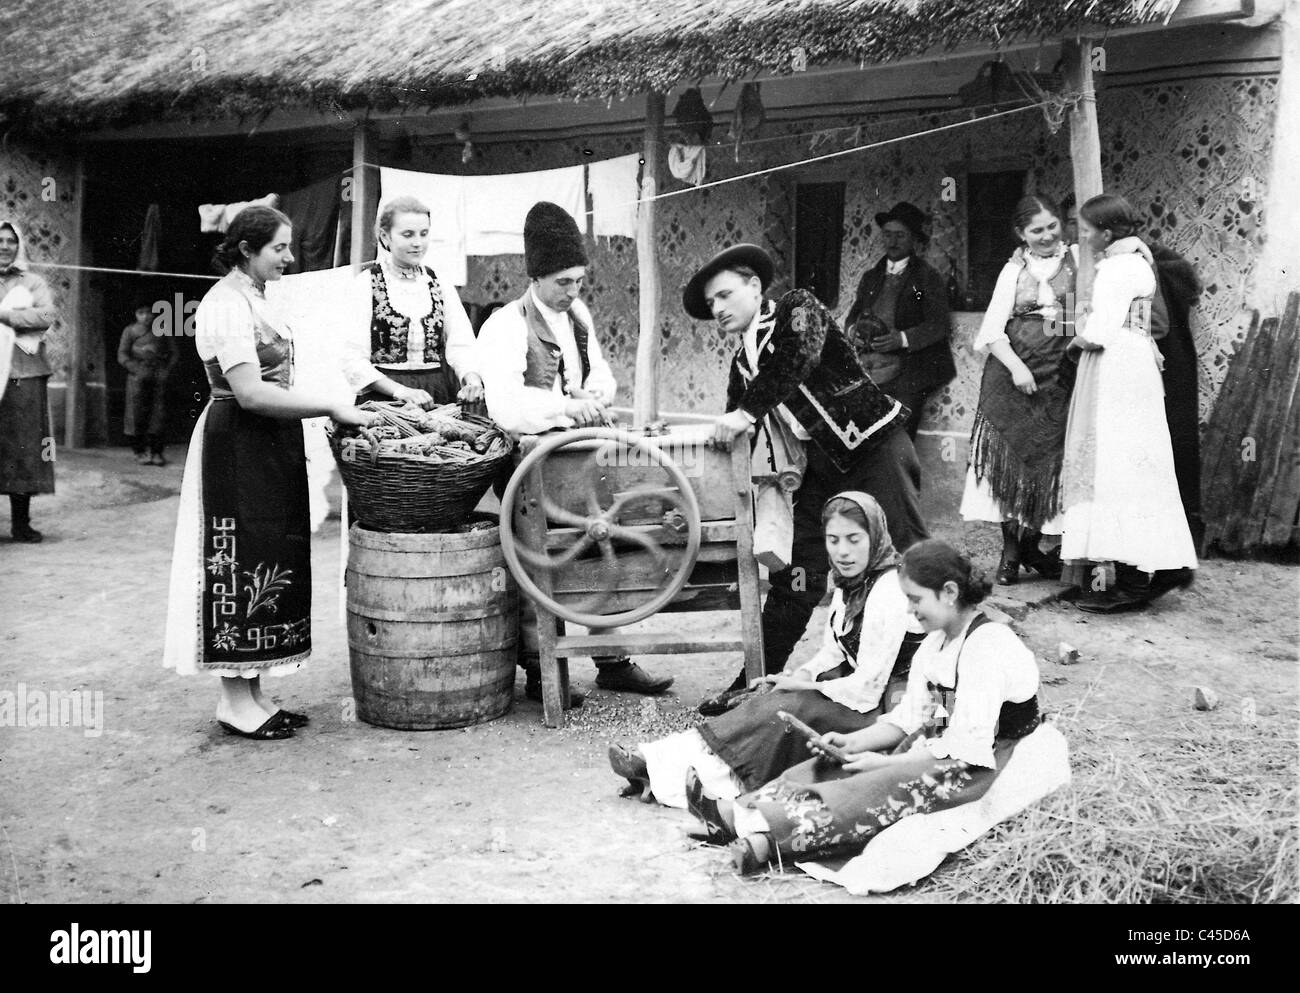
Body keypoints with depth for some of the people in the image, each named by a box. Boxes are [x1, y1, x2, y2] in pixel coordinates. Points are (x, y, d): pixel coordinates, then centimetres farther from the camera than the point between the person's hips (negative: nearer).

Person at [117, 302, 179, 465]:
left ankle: (156, 452, 1)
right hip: (138, 377, -1)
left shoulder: (161, 331, 14)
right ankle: (140, 452, 3)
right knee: (137, 414, -4)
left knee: (158, 414, -3)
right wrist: (137, 371, -10)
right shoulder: (130, 331, 9)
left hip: (159, 377, 1)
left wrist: (167, 370, -1)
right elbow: (122, 356, 3)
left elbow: (174, 353, 15)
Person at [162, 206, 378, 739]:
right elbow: (250, 393, -23)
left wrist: (338, 411, 11)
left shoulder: (252, 298, 15)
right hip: (239, 449, -10)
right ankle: (235, 700, 6)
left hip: (268, 448, 10)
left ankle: (252, 692, 18)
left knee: (270, 565, 11)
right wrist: (332, 407, -22)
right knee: (242, 564, -4)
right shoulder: (227, 305, -16)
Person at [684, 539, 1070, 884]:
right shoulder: (935, 643, 9)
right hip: (949, 746, 9)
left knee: (883, 786, -28)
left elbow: (968, 749, -25)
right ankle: (738, 810, -24)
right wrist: (853, 742, -6)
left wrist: (885, 762, -21)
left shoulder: (987, 646, -21)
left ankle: (765, 839, -39)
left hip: (991, 766, -9)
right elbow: (909, 717, 9)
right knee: (836, 764, -9)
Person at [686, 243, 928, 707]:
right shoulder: (742, 362, 12)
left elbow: (798, 358, -28)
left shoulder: (797, 309, -7)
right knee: (794, 576, 4)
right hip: (825, 469, 7)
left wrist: (747, 411, -31)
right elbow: (736, 439, 15)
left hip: (877, 448, -7)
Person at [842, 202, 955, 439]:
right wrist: (853, 331, -1)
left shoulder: (928, 278, 4)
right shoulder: (870, 277, 21)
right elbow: (853, 315, 23)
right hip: (865, 371, 4)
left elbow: (940, 326, -4)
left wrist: (903, 339, -19)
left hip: (904, 376, -4)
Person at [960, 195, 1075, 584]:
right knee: (1010, 453, -1)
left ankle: (1030, 546, 15)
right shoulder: (1014, 270, 7)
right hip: (1014, 370, 0)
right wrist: (1016, 366, -12)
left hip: (1058, 374, 0)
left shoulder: (1076, 260, 6)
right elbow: (993, 329, 0)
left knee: (1047, 457, 3)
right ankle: (1010, 551, 6)